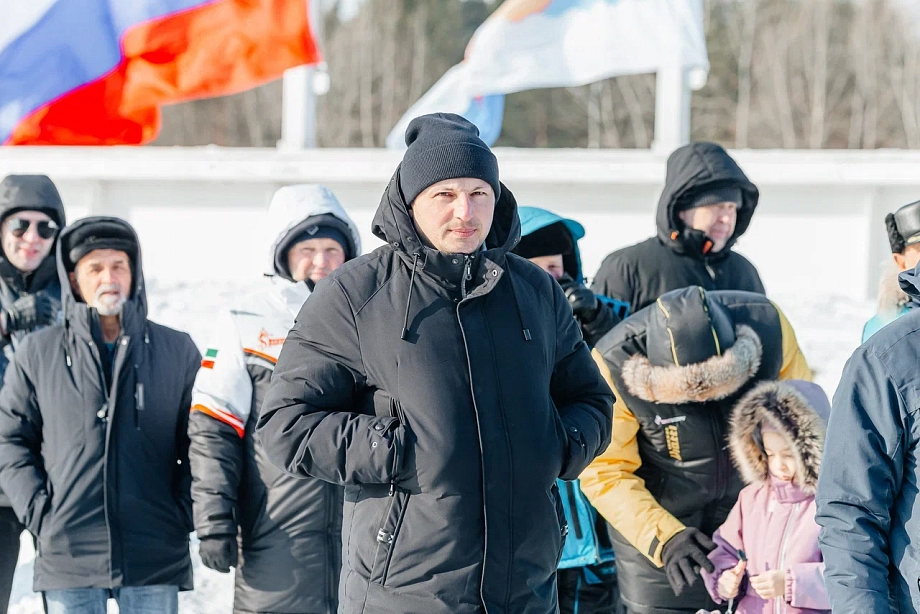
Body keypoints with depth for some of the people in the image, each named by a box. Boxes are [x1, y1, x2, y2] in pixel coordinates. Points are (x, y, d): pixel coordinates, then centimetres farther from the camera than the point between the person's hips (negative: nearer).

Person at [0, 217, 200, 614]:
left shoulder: (177, 351, 8)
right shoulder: (38, 353, 7)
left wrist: (182, 513, -1)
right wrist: (39, 511, -3)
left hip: (156, 563, 0)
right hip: (67, 556, 0)